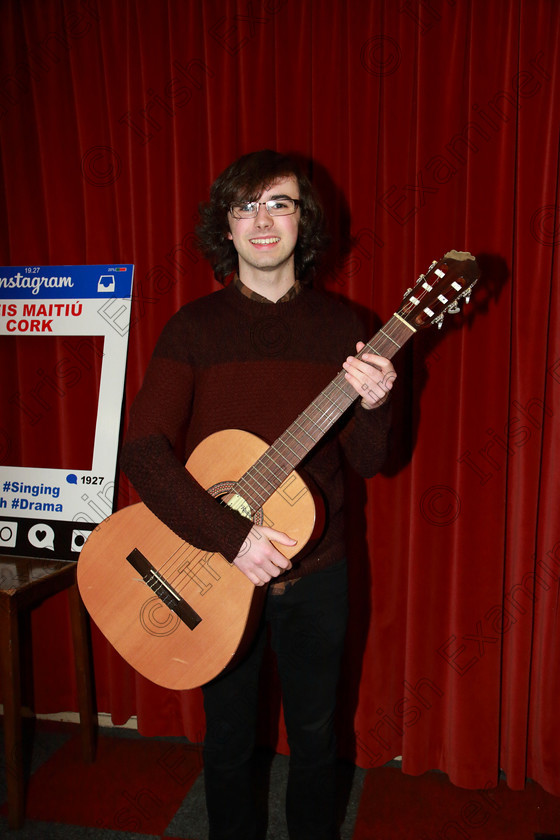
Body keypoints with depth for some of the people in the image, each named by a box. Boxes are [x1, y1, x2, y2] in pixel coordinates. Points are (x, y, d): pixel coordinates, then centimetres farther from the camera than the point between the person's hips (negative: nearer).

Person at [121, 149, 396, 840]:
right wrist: (231, 536, -23)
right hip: (214, 572, -1)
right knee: (228, 738, 18)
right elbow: (142, 451, -14)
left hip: (315, 572, 1)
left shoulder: (340, 326, -1)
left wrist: (374, 406, -23)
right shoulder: (194, 327, -5)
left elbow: (365, 463, -2)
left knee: (315, 735, 18)